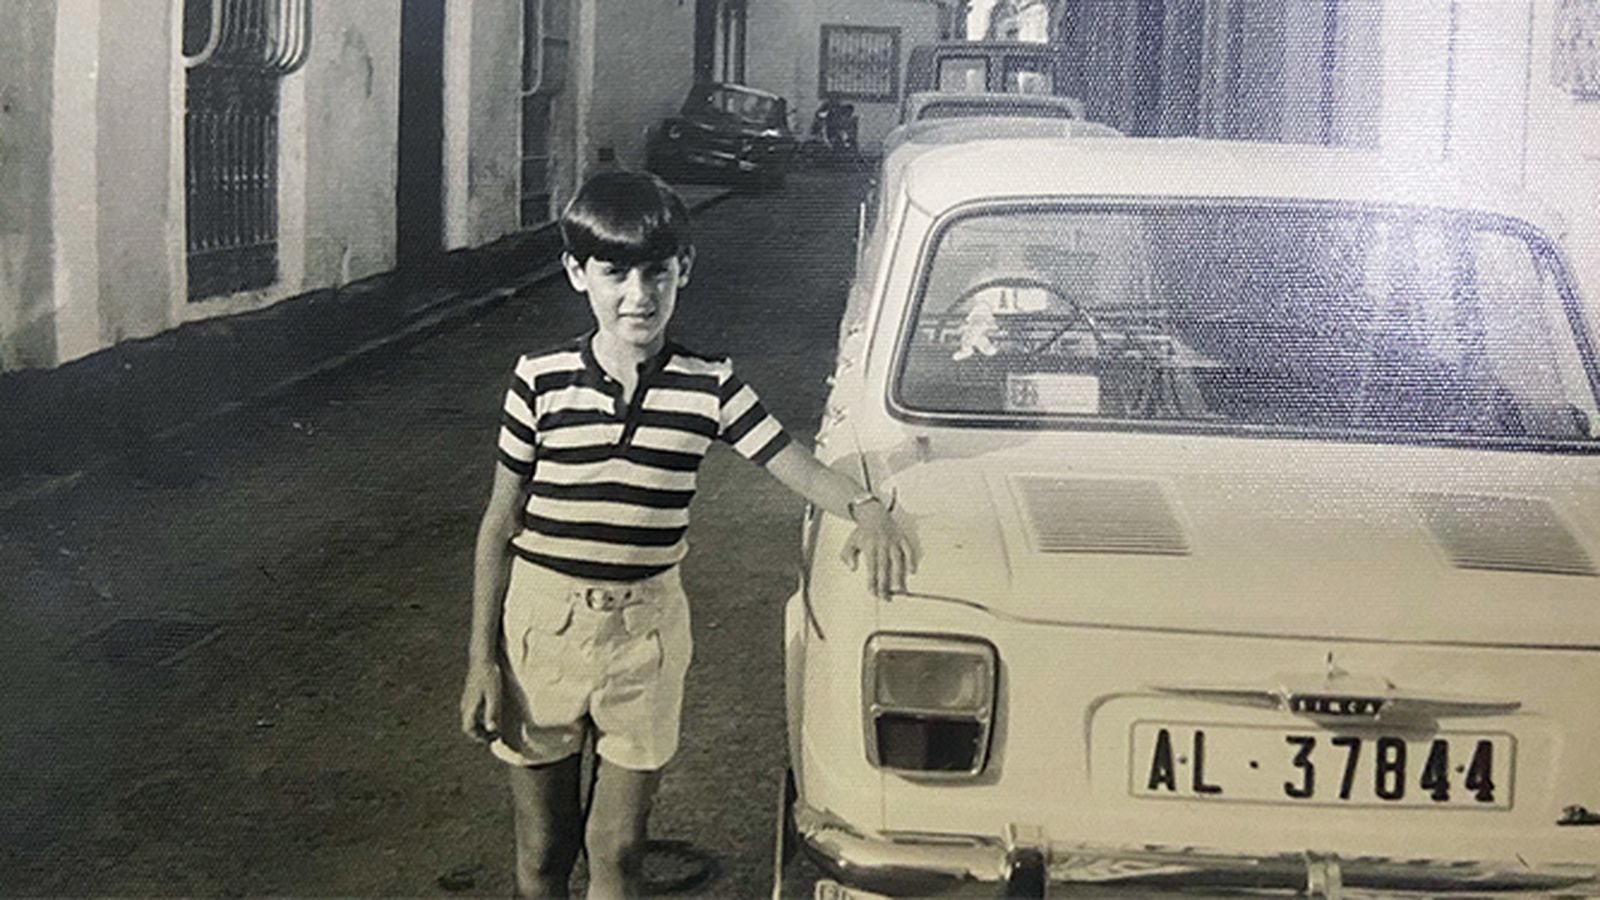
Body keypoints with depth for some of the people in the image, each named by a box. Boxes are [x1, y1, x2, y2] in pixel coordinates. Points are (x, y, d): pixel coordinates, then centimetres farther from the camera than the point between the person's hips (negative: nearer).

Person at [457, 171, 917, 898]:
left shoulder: (709, 386, -5)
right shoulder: (541, 381, -7)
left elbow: (800, 469, -4)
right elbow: (501, 523, -1)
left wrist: (866, 509, -27)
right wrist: (481, 660, -2)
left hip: (644, 627, 1)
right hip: (542, 621, 0)